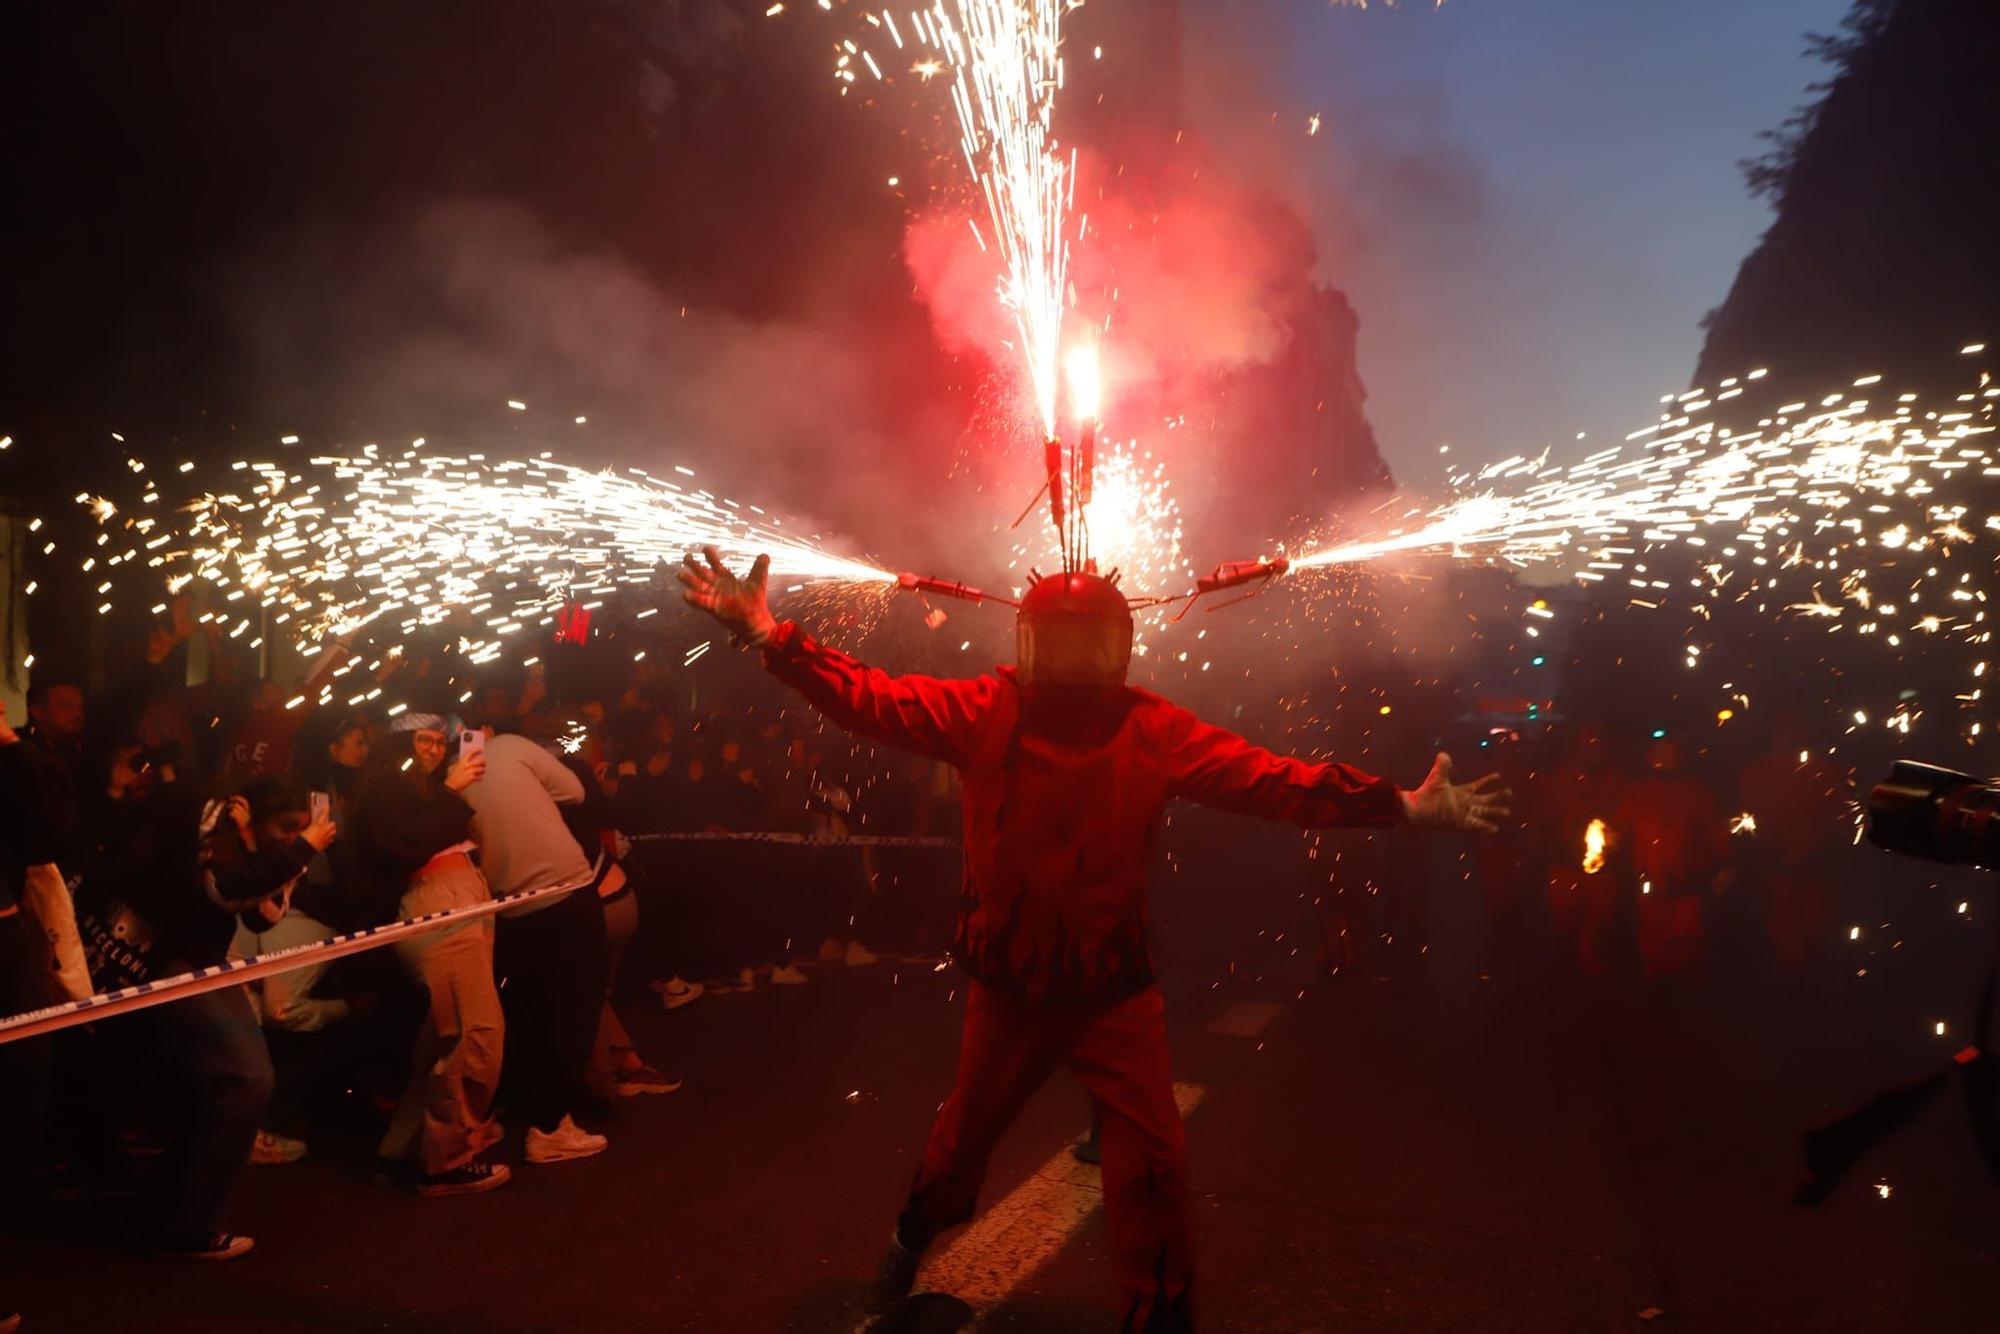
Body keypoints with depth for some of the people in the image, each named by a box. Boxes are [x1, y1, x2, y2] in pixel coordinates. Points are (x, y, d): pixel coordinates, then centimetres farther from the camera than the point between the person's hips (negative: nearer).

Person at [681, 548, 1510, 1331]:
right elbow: (870, 698, -15)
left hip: (1115, 988, -1)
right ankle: (914, 1238, 55)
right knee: (963, 1138, 21)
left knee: (1152, 1161, 0)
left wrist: (1397, 805, -26)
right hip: (1007, 983, 1)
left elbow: (1270, 779, -18)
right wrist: (766, 633, -24)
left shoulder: (1157, 732, -13)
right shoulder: (986, 712, -12)